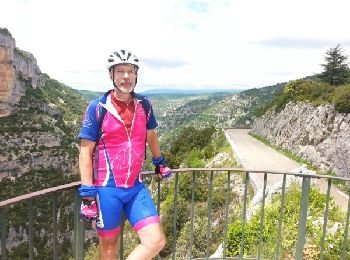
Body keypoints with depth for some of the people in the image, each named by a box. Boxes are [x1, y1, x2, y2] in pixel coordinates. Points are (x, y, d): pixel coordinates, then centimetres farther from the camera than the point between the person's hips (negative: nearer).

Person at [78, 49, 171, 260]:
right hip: (107, 188, -3)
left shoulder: (144, 105, 1)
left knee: (156, 241, -5)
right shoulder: (98, 108, -9)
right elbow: (86, 152, -7)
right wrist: (87, 194, -10)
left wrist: (160, 162, 30)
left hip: (136, 187, 3)